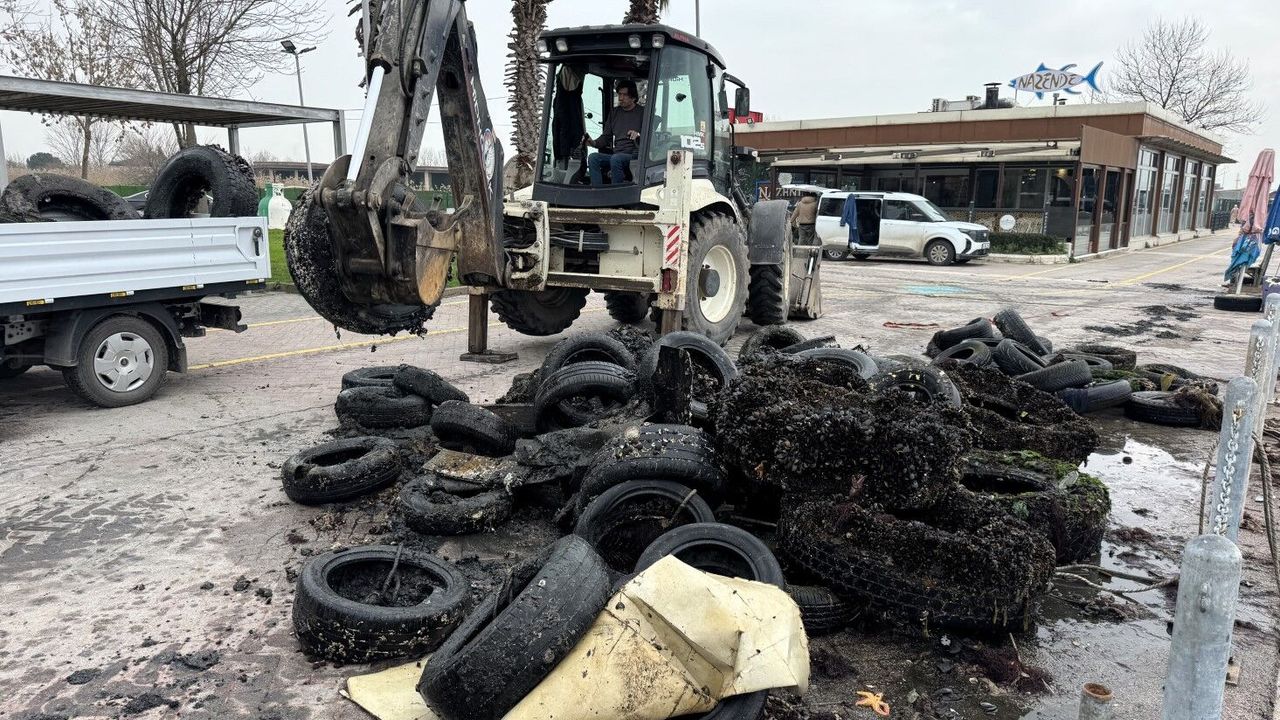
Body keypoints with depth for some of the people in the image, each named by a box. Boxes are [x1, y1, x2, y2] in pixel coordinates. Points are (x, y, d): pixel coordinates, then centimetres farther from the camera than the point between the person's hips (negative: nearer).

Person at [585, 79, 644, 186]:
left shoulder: (642, 112, 4)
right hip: (616, 154, 6)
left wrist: (638, 135, -24)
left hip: (634, 155, -5)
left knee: (616, 159, -36)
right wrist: (594, 142, -1)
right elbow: (606, 136, 20)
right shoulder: (615, 112, 21)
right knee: (593, 158, -20)